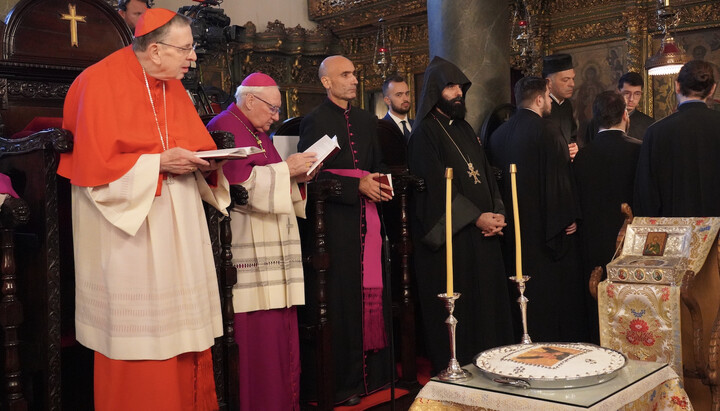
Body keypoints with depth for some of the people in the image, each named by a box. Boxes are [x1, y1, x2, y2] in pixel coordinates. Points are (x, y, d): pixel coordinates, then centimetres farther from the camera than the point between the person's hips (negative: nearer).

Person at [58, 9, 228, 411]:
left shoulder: (174, 88, 11)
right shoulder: (101, 83, -8)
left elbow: (196, 147, 17)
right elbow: (93, 164, -13)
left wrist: (206, 163, -5)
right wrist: (157, 163, -19)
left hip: (179, 227, 6)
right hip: (129, 228, -6)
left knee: (184, 324, 6)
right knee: (138, 333, -1)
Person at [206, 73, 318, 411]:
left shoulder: (259, 134, 23)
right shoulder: (224, 128, -6)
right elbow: (238, 181, -19)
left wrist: (297, 177, 8)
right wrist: (286, 169, -13)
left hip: (273, 250, 9)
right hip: (248, 252, -9)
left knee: (279, 330, 8)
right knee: (256, 333, -8)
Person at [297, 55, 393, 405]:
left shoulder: (367, 121, 17)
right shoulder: (315, 122, -3)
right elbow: (310, 175, -11)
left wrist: (380, 185, 0)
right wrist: (357, 186, -15)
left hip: (366, 219, 6)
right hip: (334, 221, -6)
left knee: (370, 294, 5)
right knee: (339, 300, -2)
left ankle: (371, 371, 15)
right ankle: (338, 382, 7)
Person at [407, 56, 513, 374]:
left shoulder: (465, 129, 17)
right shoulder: (424, 134, -7)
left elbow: (486, 174, 14)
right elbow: (438, 187, -15)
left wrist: (497, 214, -2)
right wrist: (476, 217, -18)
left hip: (482, 233, 7)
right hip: (450, 237, -7)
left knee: (486, 301, 9)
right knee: (456, 310, -2)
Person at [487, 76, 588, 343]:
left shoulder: (499, 134, 6)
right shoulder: (546, 131, -14)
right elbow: (559, 178, -16)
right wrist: (569, 218, -7)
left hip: (513, 228, 7)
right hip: (544, 227, -7)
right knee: (554, 289, 4)